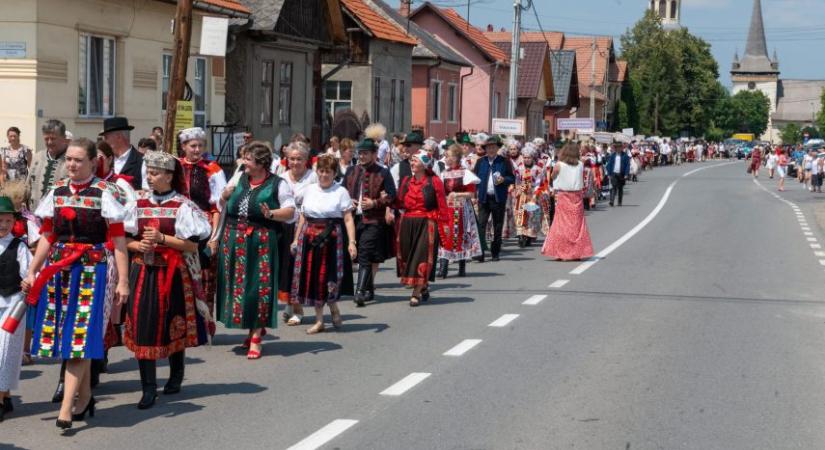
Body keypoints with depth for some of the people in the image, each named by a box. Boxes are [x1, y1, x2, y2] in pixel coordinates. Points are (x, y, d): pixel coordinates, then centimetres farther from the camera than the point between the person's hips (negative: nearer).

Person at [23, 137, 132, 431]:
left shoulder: (106, 192, -4)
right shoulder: (57, 192, 11)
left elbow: (118, 240, -6)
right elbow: (46, 237, 15)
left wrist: (123, 280, -11)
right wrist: (32, 272, 11)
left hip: (93, 270, -5)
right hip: (59, 269, 5)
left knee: (81, 336, -9)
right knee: (73, 337, 8)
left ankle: (67, 407, -12)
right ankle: (84, 397, 23)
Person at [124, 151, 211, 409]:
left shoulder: (182, 206, -4)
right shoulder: (139, 203, 7)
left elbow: (192, 244, -8)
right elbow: (125, 239, 11)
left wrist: (162, 238, -18)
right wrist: (138, 245, -10)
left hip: (173, 274, -3)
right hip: (142, 272, 3)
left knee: (173, 325, 9)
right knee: (143, 326, -4)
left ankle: (176, 375, 31)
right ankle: (149, 387, 0)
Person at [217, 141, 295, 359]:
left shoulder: (277, 184, -2)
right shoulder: (239, 179, 13)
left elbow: (291, 211, -5)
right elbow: (224, 206, 21)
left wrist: (271, 214, -21)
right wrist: (225, 196, 0)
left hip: (261, 242, -5)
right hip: (233, 240, 5)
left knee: (258, 286, -4)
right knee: (237, 284, 7)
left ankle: (256, 337, 2)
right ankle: (254, 328, 23)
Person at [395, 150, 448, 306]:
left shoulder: (434, 181, -5)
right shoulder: (406, 181, 11)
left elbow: (441, 205, -7)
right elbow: (400, 203, 13)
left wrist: (443, 223, -11)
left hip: (426, 224, -6)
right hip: (407, 223, 6)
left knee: (422, 257, -6)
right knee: (407, 256, 8)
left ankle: (417, 293, -3)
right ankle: (424, 287, 25)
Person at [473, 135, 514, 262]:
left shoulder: (504, 162, 2)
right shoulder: (480, 162, 8)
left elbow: (512, 178, 4)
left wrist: (503, 180, -16)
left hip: (499, 198, -1)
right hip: (484, 198, 1)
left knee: (498, 226, 6)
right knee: (481, 225, -9)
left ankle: (495, 252, 16)